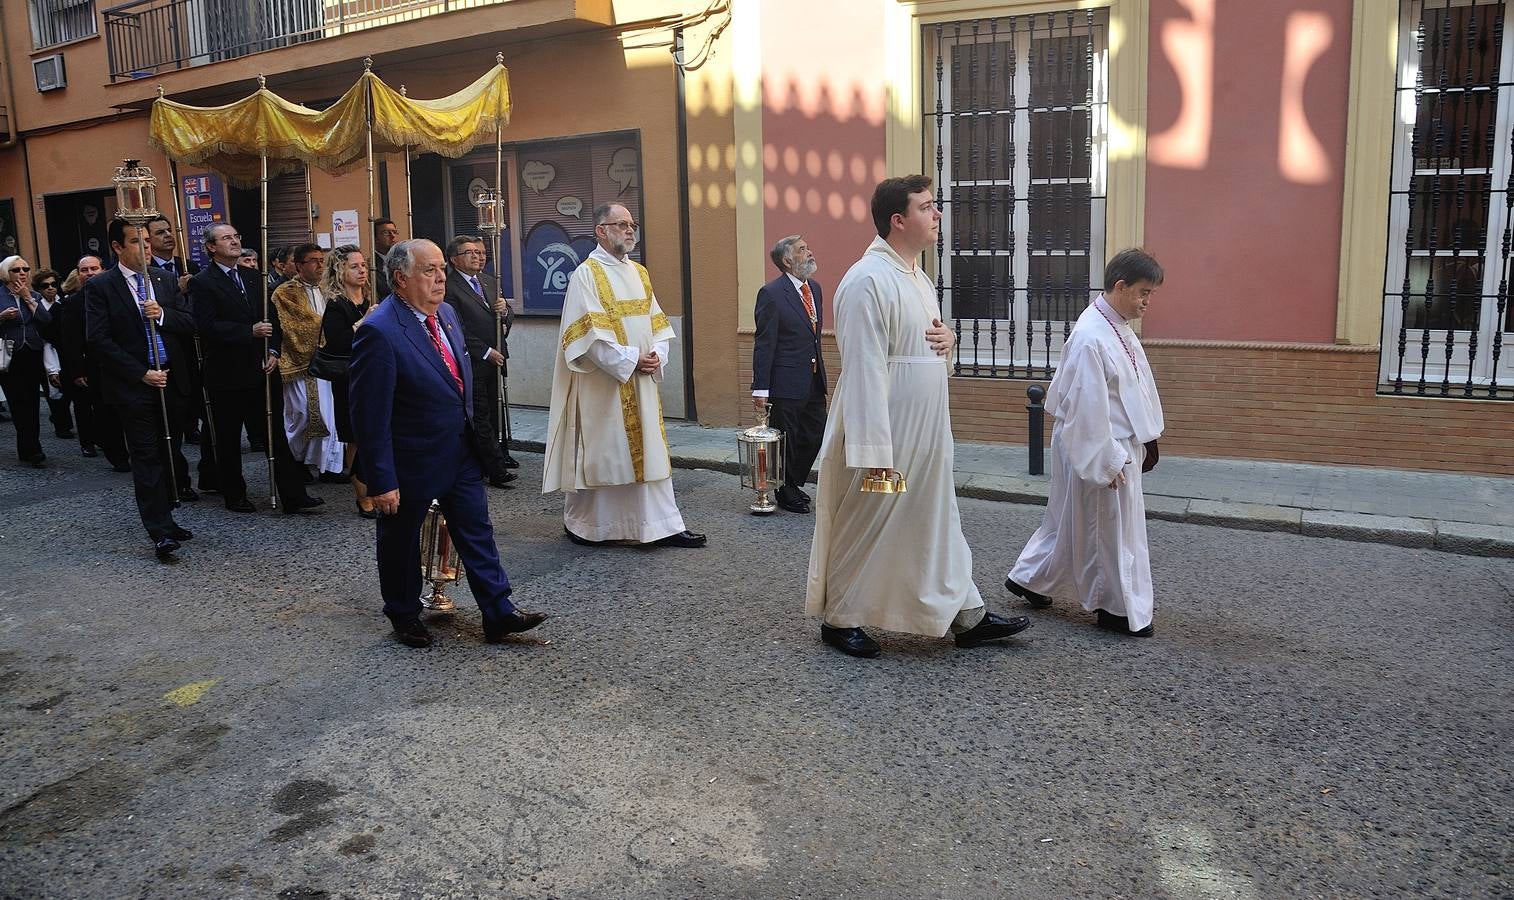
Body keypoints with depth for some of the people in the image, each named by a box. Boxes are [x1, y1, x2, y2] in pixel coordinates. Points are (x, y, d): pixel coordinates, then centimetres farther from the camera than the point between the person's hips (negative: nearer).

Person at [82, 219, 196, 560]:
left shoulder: (166, 280, 10)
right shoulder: (100, 286, -3)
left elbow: (189, 325, 7)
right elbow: (98, 340, -8)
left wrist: (163, 314, -14)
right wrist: (142, 374, -13)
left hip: (171, 381, 5)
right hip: (134, 386, -4)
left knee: (168, 455, 9)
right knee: (147, 458, -5)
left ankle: (163, 518, 21)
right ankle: (161, 532, -6)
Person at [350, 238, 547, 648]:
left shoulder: (446, 314, 3)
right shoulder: (379, 332, -23)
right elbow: (370, 415, -22)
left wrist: (474, 435, 17)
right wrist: (382, 480, -21)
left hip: (461, 453, 7)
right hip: (412, 460, -7)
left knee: (477, 533, 10)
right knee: (401, 541, 14)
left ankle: (499, 613, 18)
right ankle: (404, 616, 33)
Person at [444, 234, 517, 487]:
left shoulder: (490, 281, 15)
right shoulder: (449, 287, -9)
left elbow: (509, 317, 20)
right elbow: (457, 331, -13)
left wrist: (505, 310, -4)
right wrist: (486, 352, -12)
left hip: (495, 359, 7)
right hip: (472, 363, -7)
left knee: (491, 415, 8)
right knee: (481, 416, -3)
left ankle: (486, 464, 15)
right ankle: (497, 470, -1)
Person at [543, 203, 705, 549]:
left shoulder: (638, 272, 13)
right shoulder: (587, 274, -8)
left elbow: (656, 322, 12)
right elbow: (589, 333, -16)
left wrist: (657, 355, -6)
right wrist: (630, 359, -17)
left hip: (641, 381, 7)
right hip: (602, 383, -6)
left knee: (649, 451, 6)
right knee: (598, 452, 3)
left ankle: (663, 526, 9)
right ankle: (579, 523, 20)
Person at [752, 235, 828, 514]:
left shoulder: (814, 288, 11)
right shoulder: (771, 293, -13)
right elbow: (763, 344, -14)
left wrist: (819, 368, 18)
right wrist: (760, 388, -15)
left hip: (814, 381, 7)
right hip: (786, 383, -7)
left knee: (816, 436, 12)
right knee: (785, 440, 5)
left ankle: (795, 483, 32)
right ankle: (786, 493, 22)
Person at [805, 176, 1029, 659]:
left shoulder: (918, 278, 10)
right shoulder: (868, 281, -19)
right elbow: (864, 370, -23)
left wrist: (947, 337, -2)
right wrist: (874, 450, -25)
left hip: (924, 435, 9)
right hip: (883, 435, -9)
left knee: (939, 521, 16)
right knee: (863, 529, 6)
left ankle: (967, 615, 28)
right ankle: (839, 619, 23)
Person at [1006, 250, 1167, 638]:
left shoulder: (1118, 328, 8)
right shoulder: (1091, 338, -23)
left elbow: (1135, 386, 16)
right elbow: (1088, 408, -24)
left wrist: (1145, 442, 17)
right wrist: (1107, 462, -20)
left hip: (1121, 445, 10)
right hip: (1098, 450, -10)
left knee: (1071, 520, 19)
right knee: (1114, 528, 3)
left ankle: (1030, 579, 32)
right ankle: (1121, 609, 18)